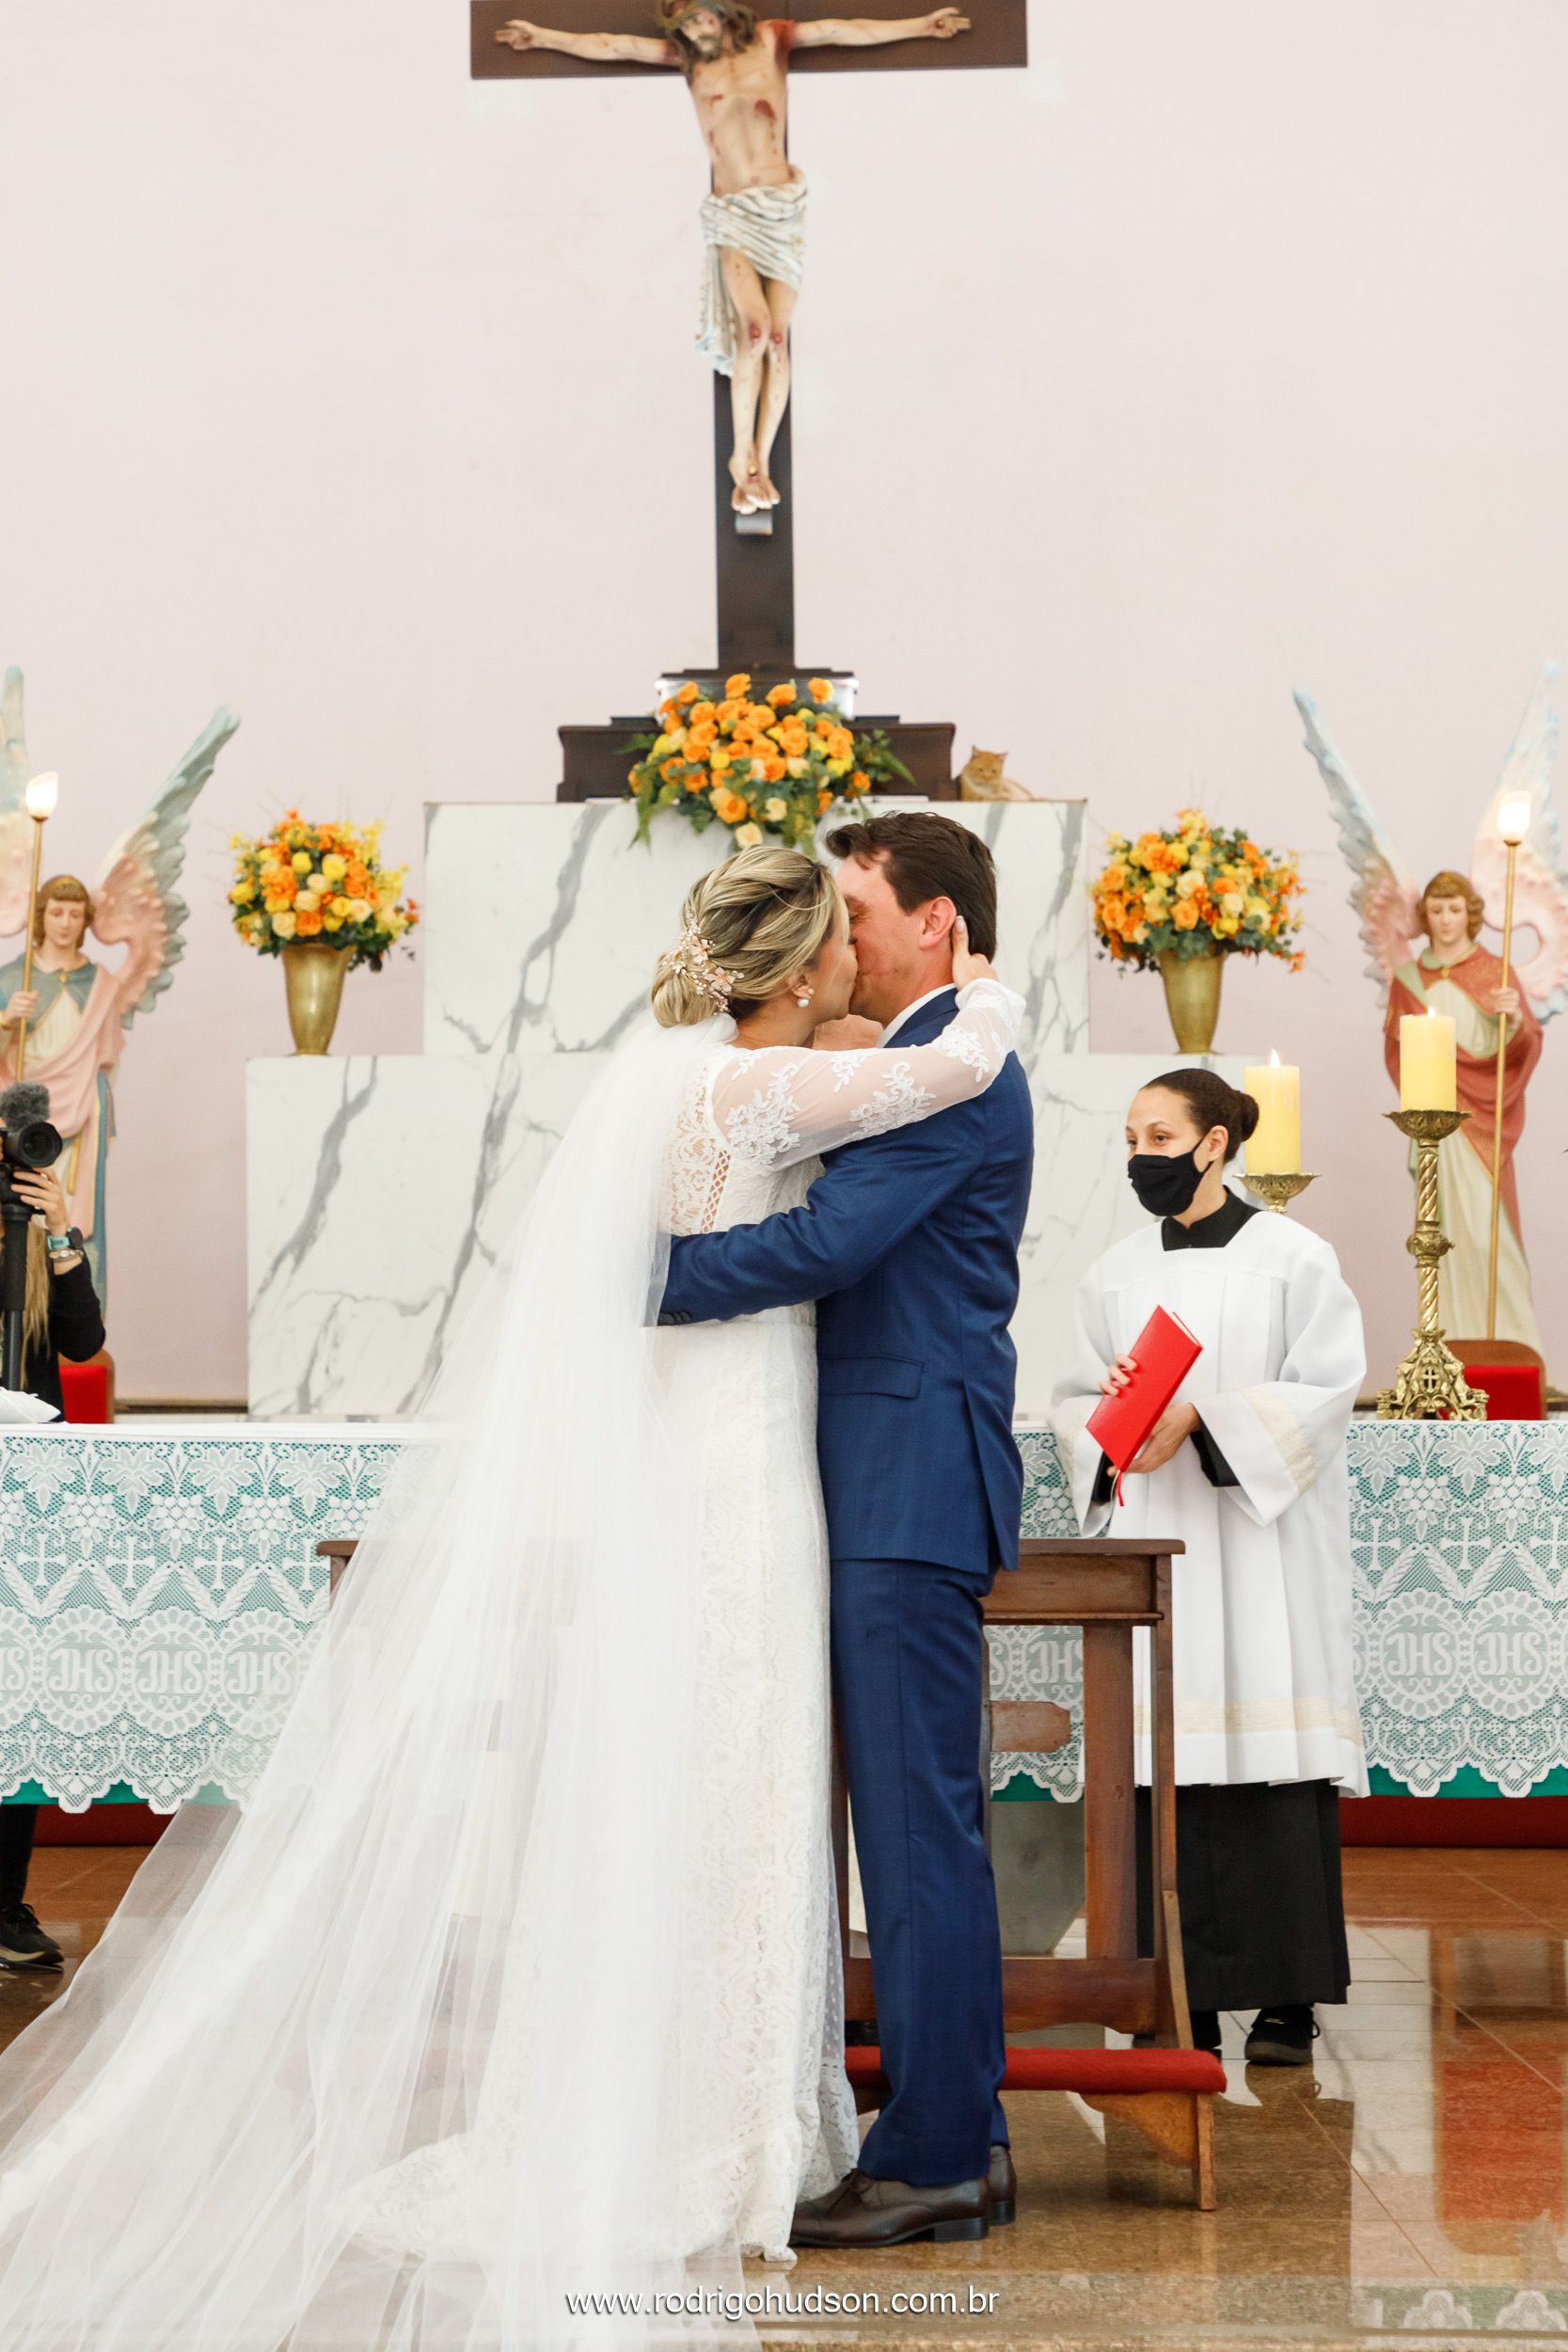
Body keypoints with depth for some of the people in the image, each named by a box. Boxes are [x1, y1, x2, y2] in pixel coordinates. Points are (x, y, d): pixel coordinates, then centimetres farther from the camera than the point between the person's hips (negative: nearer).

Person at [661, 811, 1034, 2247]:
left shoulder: (951, 1070, -12)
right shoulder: (926, 1069, 21)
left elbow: (825, 1245, -21)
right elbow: (845, 1250, 21)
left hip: (913, 1488, -11)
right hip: (897, 1492, 11)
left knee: (918, 1821, -7)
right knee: (925, 1821, 12)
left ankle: (932, 2158, -3)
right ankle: (965, 2139, 18)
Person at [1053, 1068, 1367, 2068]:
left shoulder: (1293, 1258, 1)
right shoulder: (1117, 1273, 14)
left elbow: (1325, 1392, -6)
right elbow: (1074, 1401, 14)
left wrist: (1200, 1418, -16)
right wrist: (1114, 1406, -9)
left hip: (1263, 1540, -4)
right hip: (1151, 1538, 4)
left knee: (1270, 1761, -7)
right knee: (1164, 1766, -2)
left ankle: (1288, 2000, -2)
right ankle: (1186, 2001, 2)